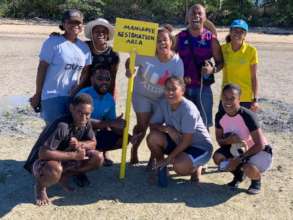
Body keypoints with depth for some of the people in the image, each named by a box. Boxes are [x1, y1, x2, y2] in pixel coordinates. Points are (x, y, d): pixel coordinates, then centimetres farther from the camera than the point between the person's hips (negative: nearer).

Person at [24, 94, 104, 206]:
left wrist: (78, 144, -21)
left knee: (98, 158, -11)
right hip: (41, 162, -7)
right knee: (55, 170, -42)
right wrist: (73, 155, -31)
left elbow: (93, 143, 2)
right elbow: (43, 153, -36)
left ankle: (64, 176, 8)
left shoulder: (86, 123, -10)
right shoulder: (62, 126, -33)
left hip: (65, 159, 7)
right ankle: (40, 186, -4)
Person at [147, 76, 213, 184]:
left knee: (179, 166, -32)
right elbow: (152, 125, -4)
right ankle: (161, 168, 5)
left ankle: (195, 168, 5)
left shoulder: (188, 109, -27)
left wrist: (169, 158, -22)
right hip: (178, 142, 6)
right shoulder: (163, 103, -8)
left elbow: (186, 141, -25)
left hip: (200, 146, -6)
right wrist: (167, 129, -24)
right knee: (153, 137, -18)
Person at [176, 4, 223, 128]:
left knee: (203, 125, 6)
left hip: (203, 88, -1)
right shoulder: (179, 37, 3)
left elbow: (220, 62, 5)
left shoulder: (211, 39, 0)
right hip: (182, 87, 1)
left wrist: (213, 69, -17)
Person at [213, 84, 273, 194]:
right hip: (238, 149, 5)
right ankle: (238, 174, 12)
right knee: (217, 157, -21)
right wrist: (228, 140, -27)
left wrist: (238, 159, -27)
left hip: (260, 151, -5)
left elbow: (260, 145, -26)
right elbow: (219, 140, -2)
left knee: (249, 169, -35)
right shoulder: (220, 116, -12)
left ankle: (256, 181, 5)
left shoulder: (248, 116, -28)